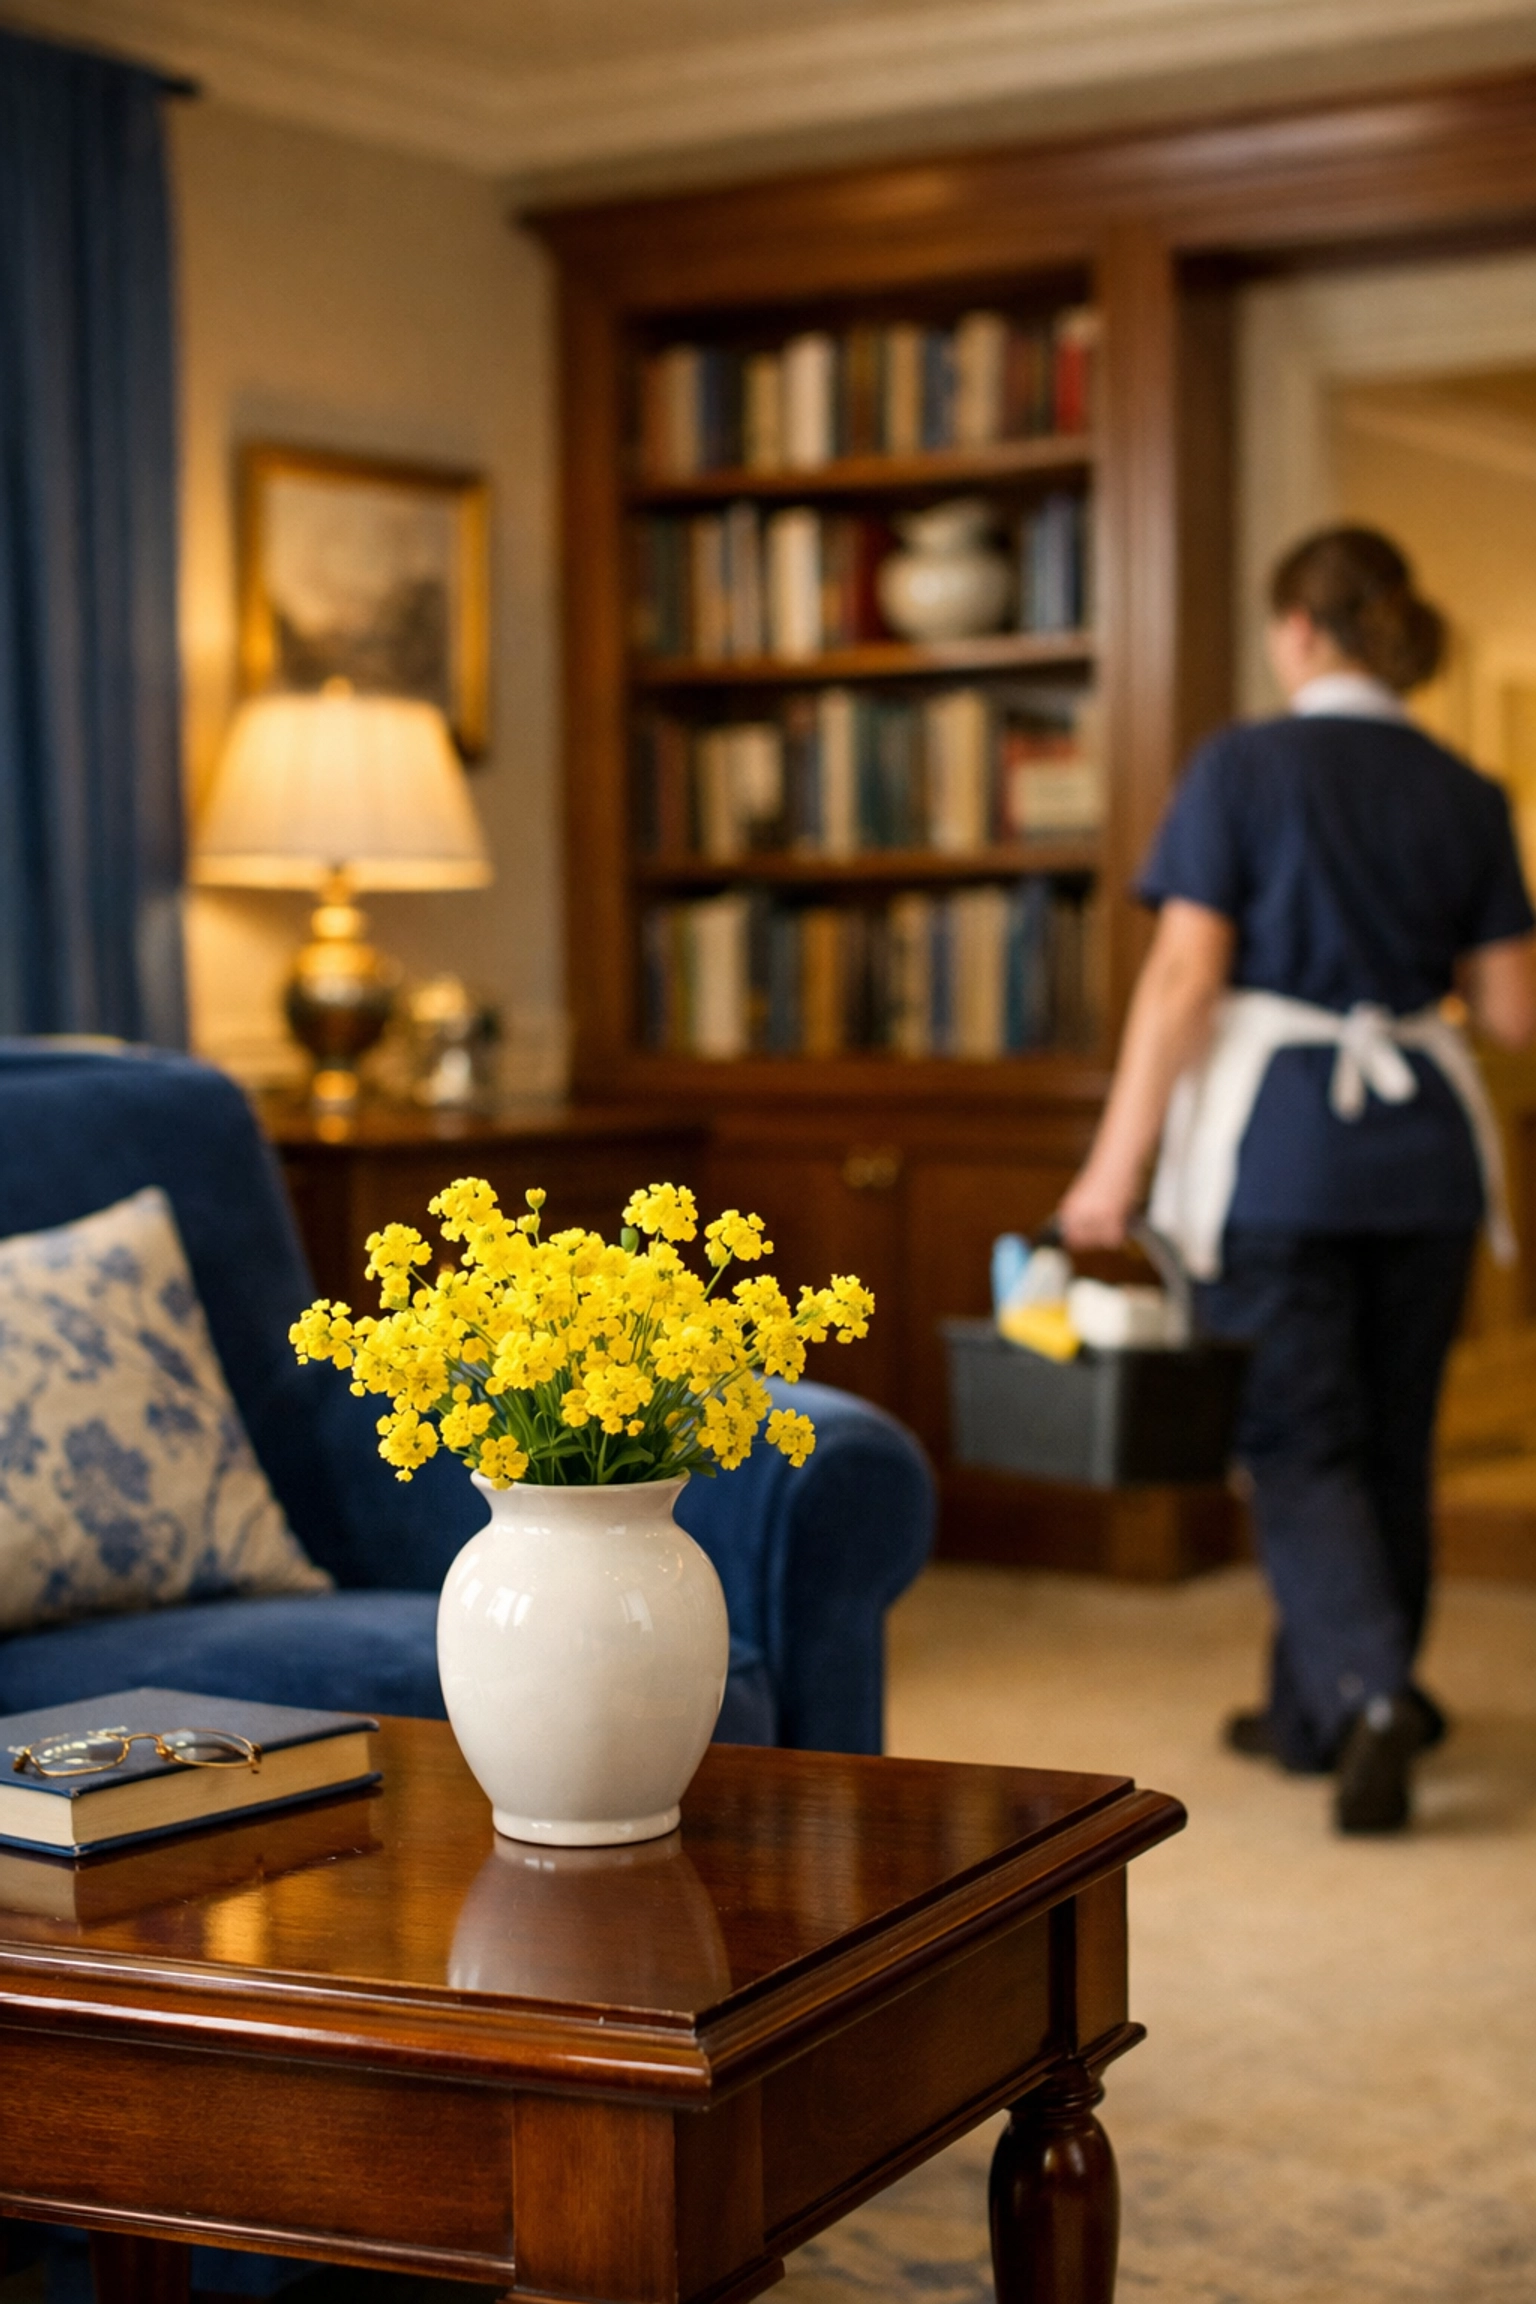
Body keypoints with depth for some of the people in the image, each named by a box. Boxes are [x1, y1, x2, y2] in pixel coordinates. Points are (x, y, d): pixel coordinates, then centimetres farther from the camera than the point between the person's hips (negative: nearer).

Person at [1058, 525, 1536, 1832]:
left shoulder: (1242, 767, -5)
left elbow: (1184, 976, -11)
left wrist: (1118, 1161, -9)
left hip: (1278, 1136, -4)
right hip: (1423, 1138, 4)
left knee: (1300, 1439, 2)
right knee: (1391, 1433, 15)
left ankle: (1368, 1690, -17)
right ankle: (1315, 1712, 26)